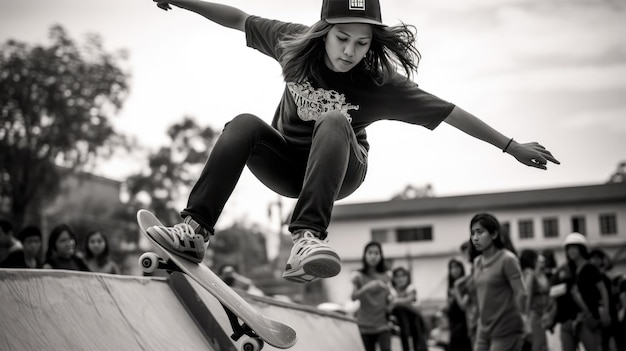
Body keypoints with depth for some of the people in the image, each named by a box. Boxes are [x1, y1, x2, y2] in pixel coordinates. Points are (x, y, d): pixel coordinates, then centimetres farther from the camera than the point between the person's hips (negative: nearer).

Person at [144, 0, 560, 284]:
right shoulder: (294, 43, -15)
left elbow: (451, 113, -20)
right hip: (287, 164, 2)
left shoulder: (381, 84, -22)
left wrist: (512, 147, -17)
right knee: (244, 124, -29)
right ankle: (196, 230, -35)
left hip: (339, 171, -2)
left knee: (335, 122, -36)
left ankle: (307, 239, -51)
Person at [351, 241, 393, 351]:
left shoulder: (385, 276, 3)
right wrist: (367, 287, -32)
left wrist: (390, 298, -11)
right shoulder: (359, 276, -2)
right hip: (365, 323, 0)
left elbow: (389, 299, 13)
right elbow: (354, 297, -15)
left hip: (382, 322, 0)